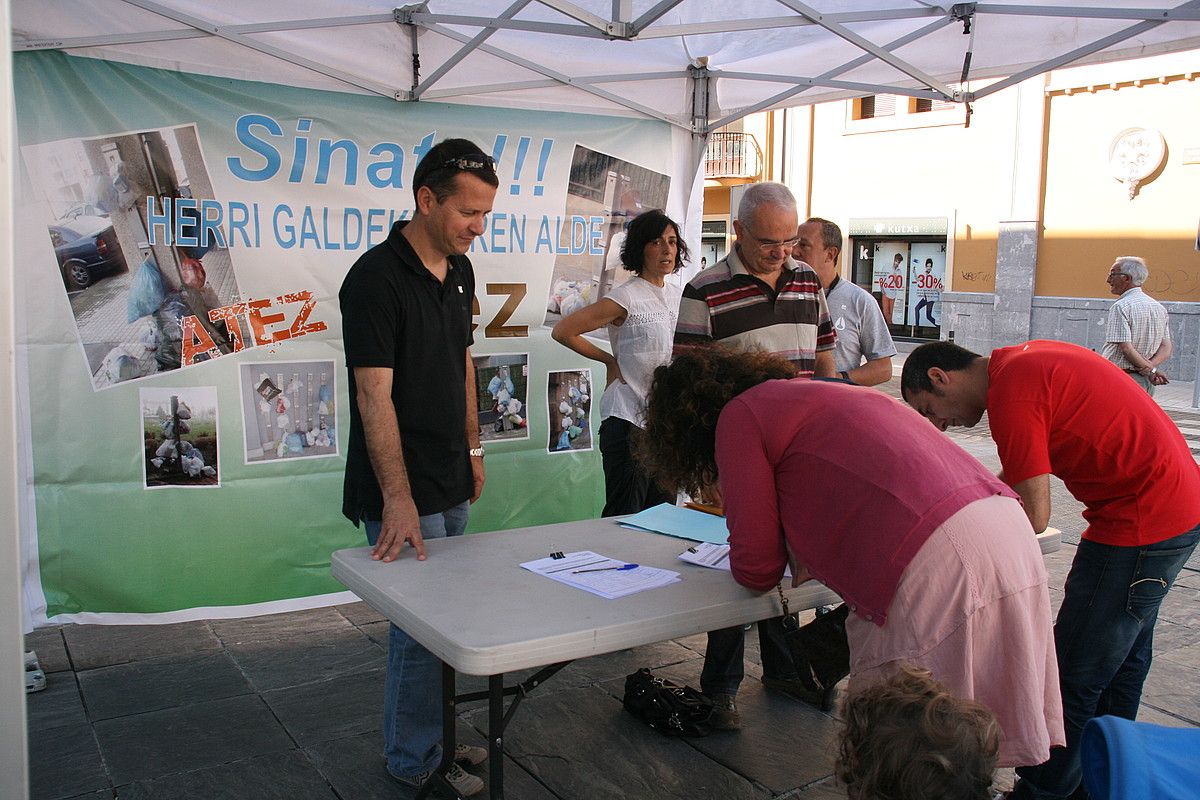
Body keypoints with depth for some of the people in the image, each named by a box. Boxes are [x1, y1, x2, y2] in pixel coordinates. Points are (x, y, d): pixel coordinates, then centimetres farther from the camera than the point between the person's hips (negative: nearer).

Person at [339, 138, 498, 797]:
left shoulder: (458, 270, 8)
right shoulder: (376, 278, -18)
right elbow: (374, 394, -23)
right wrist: (397, 498, -28)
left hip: (450, 486, 8)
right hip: (402, 494, -8)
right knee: (422, 626, 1)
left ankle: (434, 736, 35)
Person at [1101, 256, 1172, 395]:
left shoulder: (1121, 307, -12)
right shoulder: (1159, 307, 13)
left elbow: (1126, 348, -19)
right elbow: (1166, 349, 9)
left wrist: (1150, 370, -11)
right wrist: (1150, 367, -6)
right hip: (1146, 383, 8)